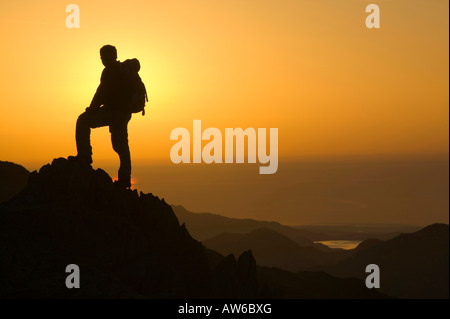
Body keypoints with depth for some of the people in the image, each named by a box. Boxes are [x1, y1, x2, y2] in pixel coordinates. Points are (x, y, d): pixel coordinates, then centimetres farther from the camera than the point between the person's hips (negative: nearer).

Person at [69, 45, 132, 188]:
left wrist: (92, 108, -7)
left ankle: (84, 155, -6)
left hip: (113, 111, -9)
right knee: (120, 145, 10)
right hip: (124, 112, 9)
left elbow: (103, 92, -16)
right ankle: (125, 178, 8)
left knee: (83, 121, 0)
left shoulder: (110, 71, -10)